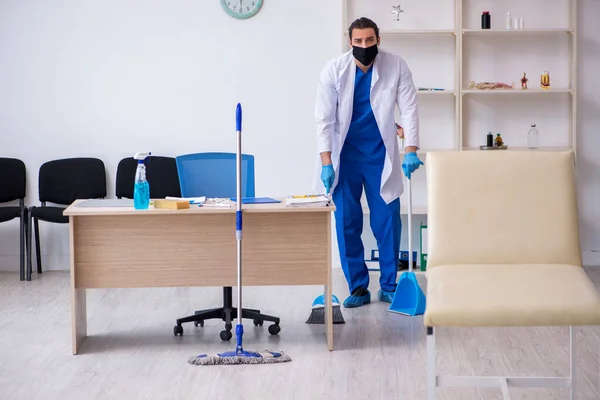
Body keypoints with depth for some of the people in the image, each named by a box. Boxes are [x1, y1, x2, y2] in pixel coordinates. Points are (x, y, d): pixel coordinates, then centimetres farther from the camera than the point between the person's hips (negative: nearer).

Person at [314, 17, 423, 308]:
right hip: (345, 154, 0)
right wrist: (326, 163, -15)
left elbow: (409, 108, -7)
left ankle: (389, 286, 12)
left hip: (380, 154, 0)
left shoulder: (396, 67, -10)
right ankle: (357, 287, 12)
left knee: (388, 221, 0)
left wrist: (411, 151, -18)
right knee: (347, 222, 1)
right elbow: (324, 118, -9)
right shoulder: (334, 70, -11)